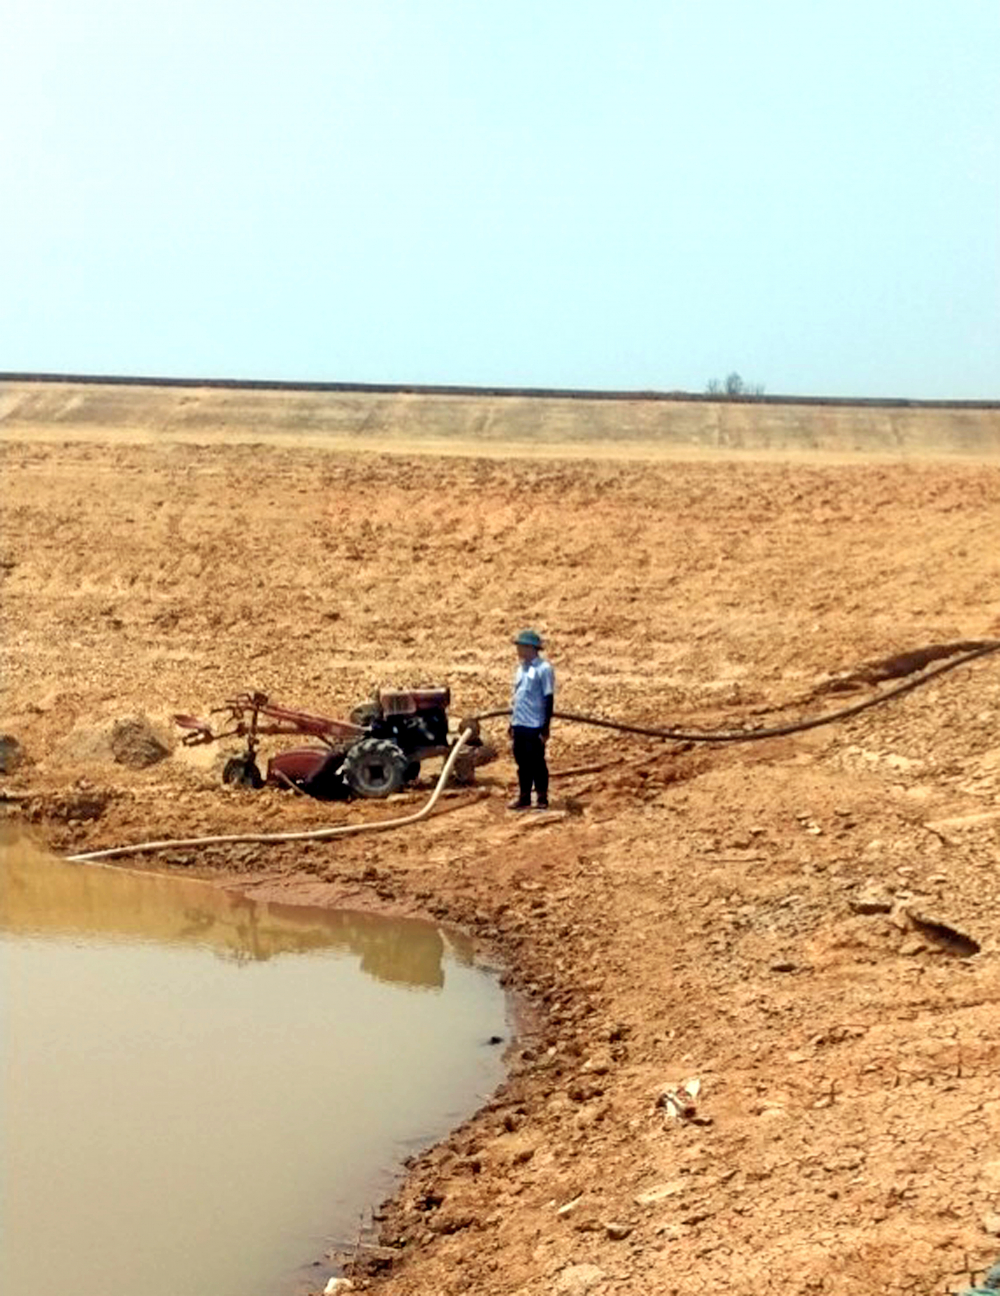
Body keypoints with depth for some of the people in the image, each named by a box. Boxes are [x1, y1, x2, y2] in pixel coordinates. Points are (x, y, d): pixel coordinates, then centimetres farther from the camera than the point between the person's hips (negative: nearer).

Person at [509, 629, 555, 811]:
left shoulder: (543, 668, -11)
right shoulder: (521, 668, 13)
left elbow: (549, 699, -11)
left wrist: (545, 728, -14)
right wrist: (512, 722, 19)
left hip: (535, 725, -7)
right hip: (519, 724, 7)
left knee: (537, 762, -1)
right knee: (522, 762, 11)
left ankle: (542, 798, 8)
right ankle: (524, 797, 19)